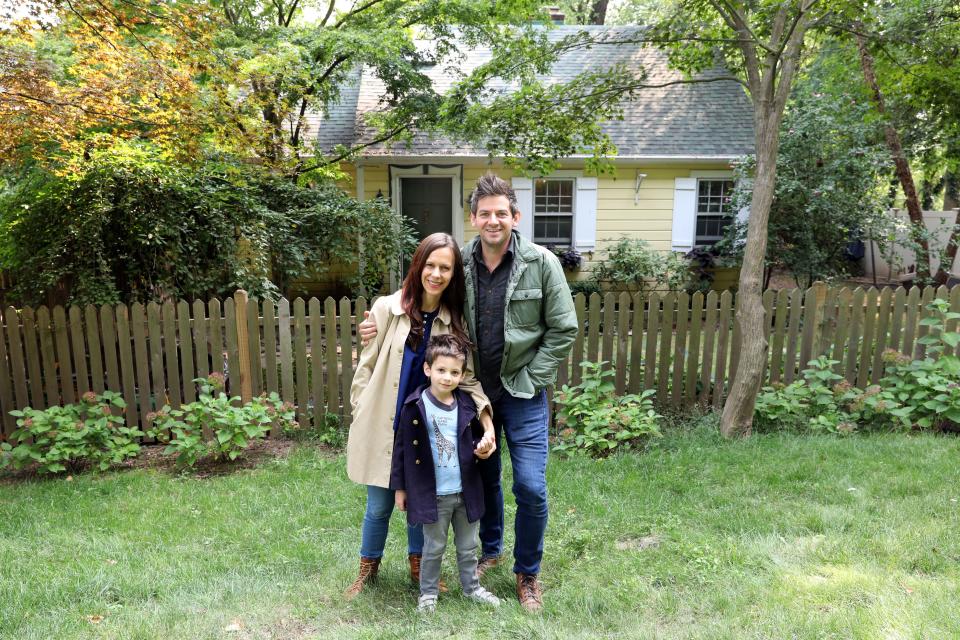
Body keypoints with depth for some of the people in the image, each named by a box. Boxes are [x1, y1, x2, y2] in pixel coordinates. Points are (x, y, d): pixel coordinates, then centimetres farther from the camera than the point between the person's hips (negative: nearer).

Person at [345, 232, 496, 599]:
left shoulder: (455, 321, -2)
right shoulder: (387, 309, -8)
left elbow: (467, 378, -3)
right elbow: (366, 367, -3)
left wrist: (487, 424, -16)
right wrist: (361, 416, -4)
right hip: (383, 427, -2)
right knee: (379, 506, 10)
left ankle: (418, 566, 40)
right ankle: (368, 569, 36)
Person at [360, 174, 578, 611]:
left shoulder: (541, 263, -11)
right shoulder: (458, 264, -4)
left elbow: (562, 329, -7)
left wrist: (532, 379, -9)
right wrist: (383, 326, -9)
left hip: (522, 394, -2)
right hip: (474, 390, 3)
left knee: (531, 488, -3)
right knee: (483, 478, 17)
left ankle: (527, 573, 22)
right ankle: (490, 550, 43)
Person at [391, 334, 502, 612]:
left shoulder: (466, 405, -2)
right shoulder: (415, 406, -13)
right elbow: (402, 448, -7)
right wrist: (399, 488, -4)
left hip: (466, 490, 4)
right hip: (433, 494, -3)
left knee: (468, 545, 19)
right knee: (434, 547, 13)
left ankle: (472, 587, 38)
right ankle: (428, 593, 32)